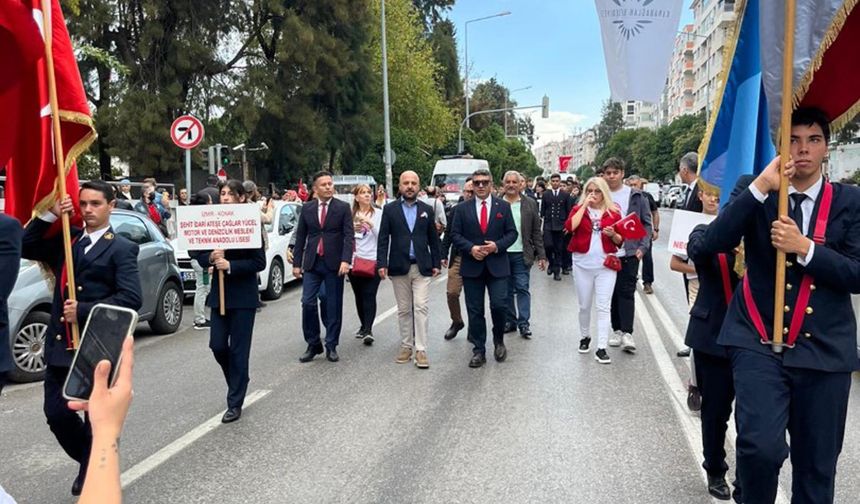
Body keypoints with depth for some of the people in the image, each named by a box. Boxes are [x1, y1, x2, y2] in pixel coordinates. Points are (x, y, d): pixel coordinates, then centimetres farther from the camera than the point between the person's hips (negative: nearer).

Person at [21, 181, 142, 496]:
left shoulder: (121, 249, -7)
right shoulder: (66, 239, 13)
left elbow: (131, 299, -16)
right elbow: (25, 249, 6)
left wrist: (85, 311, -20)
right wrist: (48, 216, -4)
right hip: (60, 344, 6)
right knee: (56, 413, 10)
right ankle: (90, 462, 34)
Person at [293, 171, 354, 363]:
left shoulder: (343, 207, 1)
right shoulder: (307, 208, 8)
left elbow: (349, 236, -5)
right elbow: (300, 237, 10)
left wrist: (346, 260, -18)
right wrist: (296, 263, 6)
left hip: (334, 263, -2)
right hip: (312, 263, 2)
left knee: (334, 306, 4)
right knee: (308, 303, -3)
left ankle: (331, 346, 15)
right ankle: (313, 345, 11)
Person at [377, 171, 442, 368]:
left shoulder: (427, 209, 7)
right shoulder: (390, 209, 3)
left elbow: (433, 239, 9)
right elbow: (383, 239, 0)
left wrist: (436, 263, 6)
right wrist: (382, 263, -9)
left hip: (422, 267, 0)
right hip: (399, 267, 0)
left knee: (421, 307, -6)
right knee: (403, 309, 8)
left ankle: (420, 350, -2)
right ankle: (406, 346, 20)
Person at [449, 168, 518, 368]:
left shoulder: (503, 207, 6)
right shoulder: (462, 209, 5)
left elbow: (512, 232, 3)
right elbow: (455, 234, 2)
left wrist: (497, 245, -13)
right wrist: (471, 248, -14)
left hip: (497, 265, -1)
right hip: (471, 266, 1)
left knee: (499, 305, -9)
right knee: (475, 310, 5)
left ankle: (499, 340, 19)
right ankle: (479, 351, 16)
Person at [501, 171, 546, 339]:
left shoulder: (530, 204, 3)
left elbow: (536, 232, 3)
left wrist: (541, 255, -1)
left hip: (521, 254, -1)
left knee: (522, 288, 0)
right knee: (506, 290, 9)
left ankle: (524, 323, 6)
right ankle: (509, 321, 20)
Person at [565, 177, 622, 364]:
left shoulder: (613, 212, 4)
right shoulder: (578, 209, 4)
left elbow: (620, 241, 7)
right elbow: (569, 227, -17)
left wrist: (613, 234, -15)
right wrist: (584, 205, -14)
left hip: (606, 265, 0)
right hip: (582, 264, 1)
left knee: (603, 307, -4)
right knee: (584, 306, 12)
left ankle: (601, 348, -2)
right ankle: (585, 337, 33)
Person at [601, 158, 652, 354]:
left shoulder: (635, 196, 1)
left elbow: (646, 223, 4)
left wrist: (643, 247, -5)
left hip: (629, 253, -2)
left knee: (626, 292, -6)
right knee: (612, 293, 9)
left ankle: (627, 333, -6)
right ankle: (617, 329, 20)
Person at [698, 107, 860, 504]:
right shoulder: (756, 193, 4)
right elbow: (712, 243, -12)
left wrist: (804, 247, -16)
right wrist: (760, 187, -17)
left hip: (823, 349, 2)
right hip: (759, 342, -2)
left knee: (817, 466, 11)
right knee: (760, 445, -19)